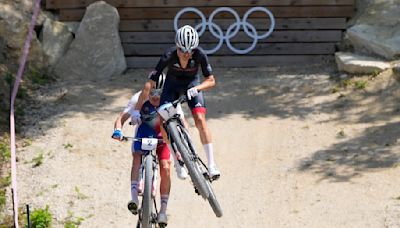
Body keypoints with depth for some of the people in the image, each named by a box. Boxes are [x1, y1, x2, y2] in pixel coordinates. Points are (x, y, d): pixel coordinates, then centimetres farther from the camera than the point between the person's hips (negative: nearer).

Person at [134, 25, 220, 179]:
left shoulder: (199, 55, -31)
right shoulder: (169, 56, -33)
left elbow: (211, 80, -21)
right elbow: (149, 84, -32)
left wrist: (196, 88, -42)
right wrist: (137, 109, -34)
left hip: (192, 83, -1)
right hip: (173, 84, 1)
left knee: (200, 119, -19)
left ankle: (211, 164, -16)